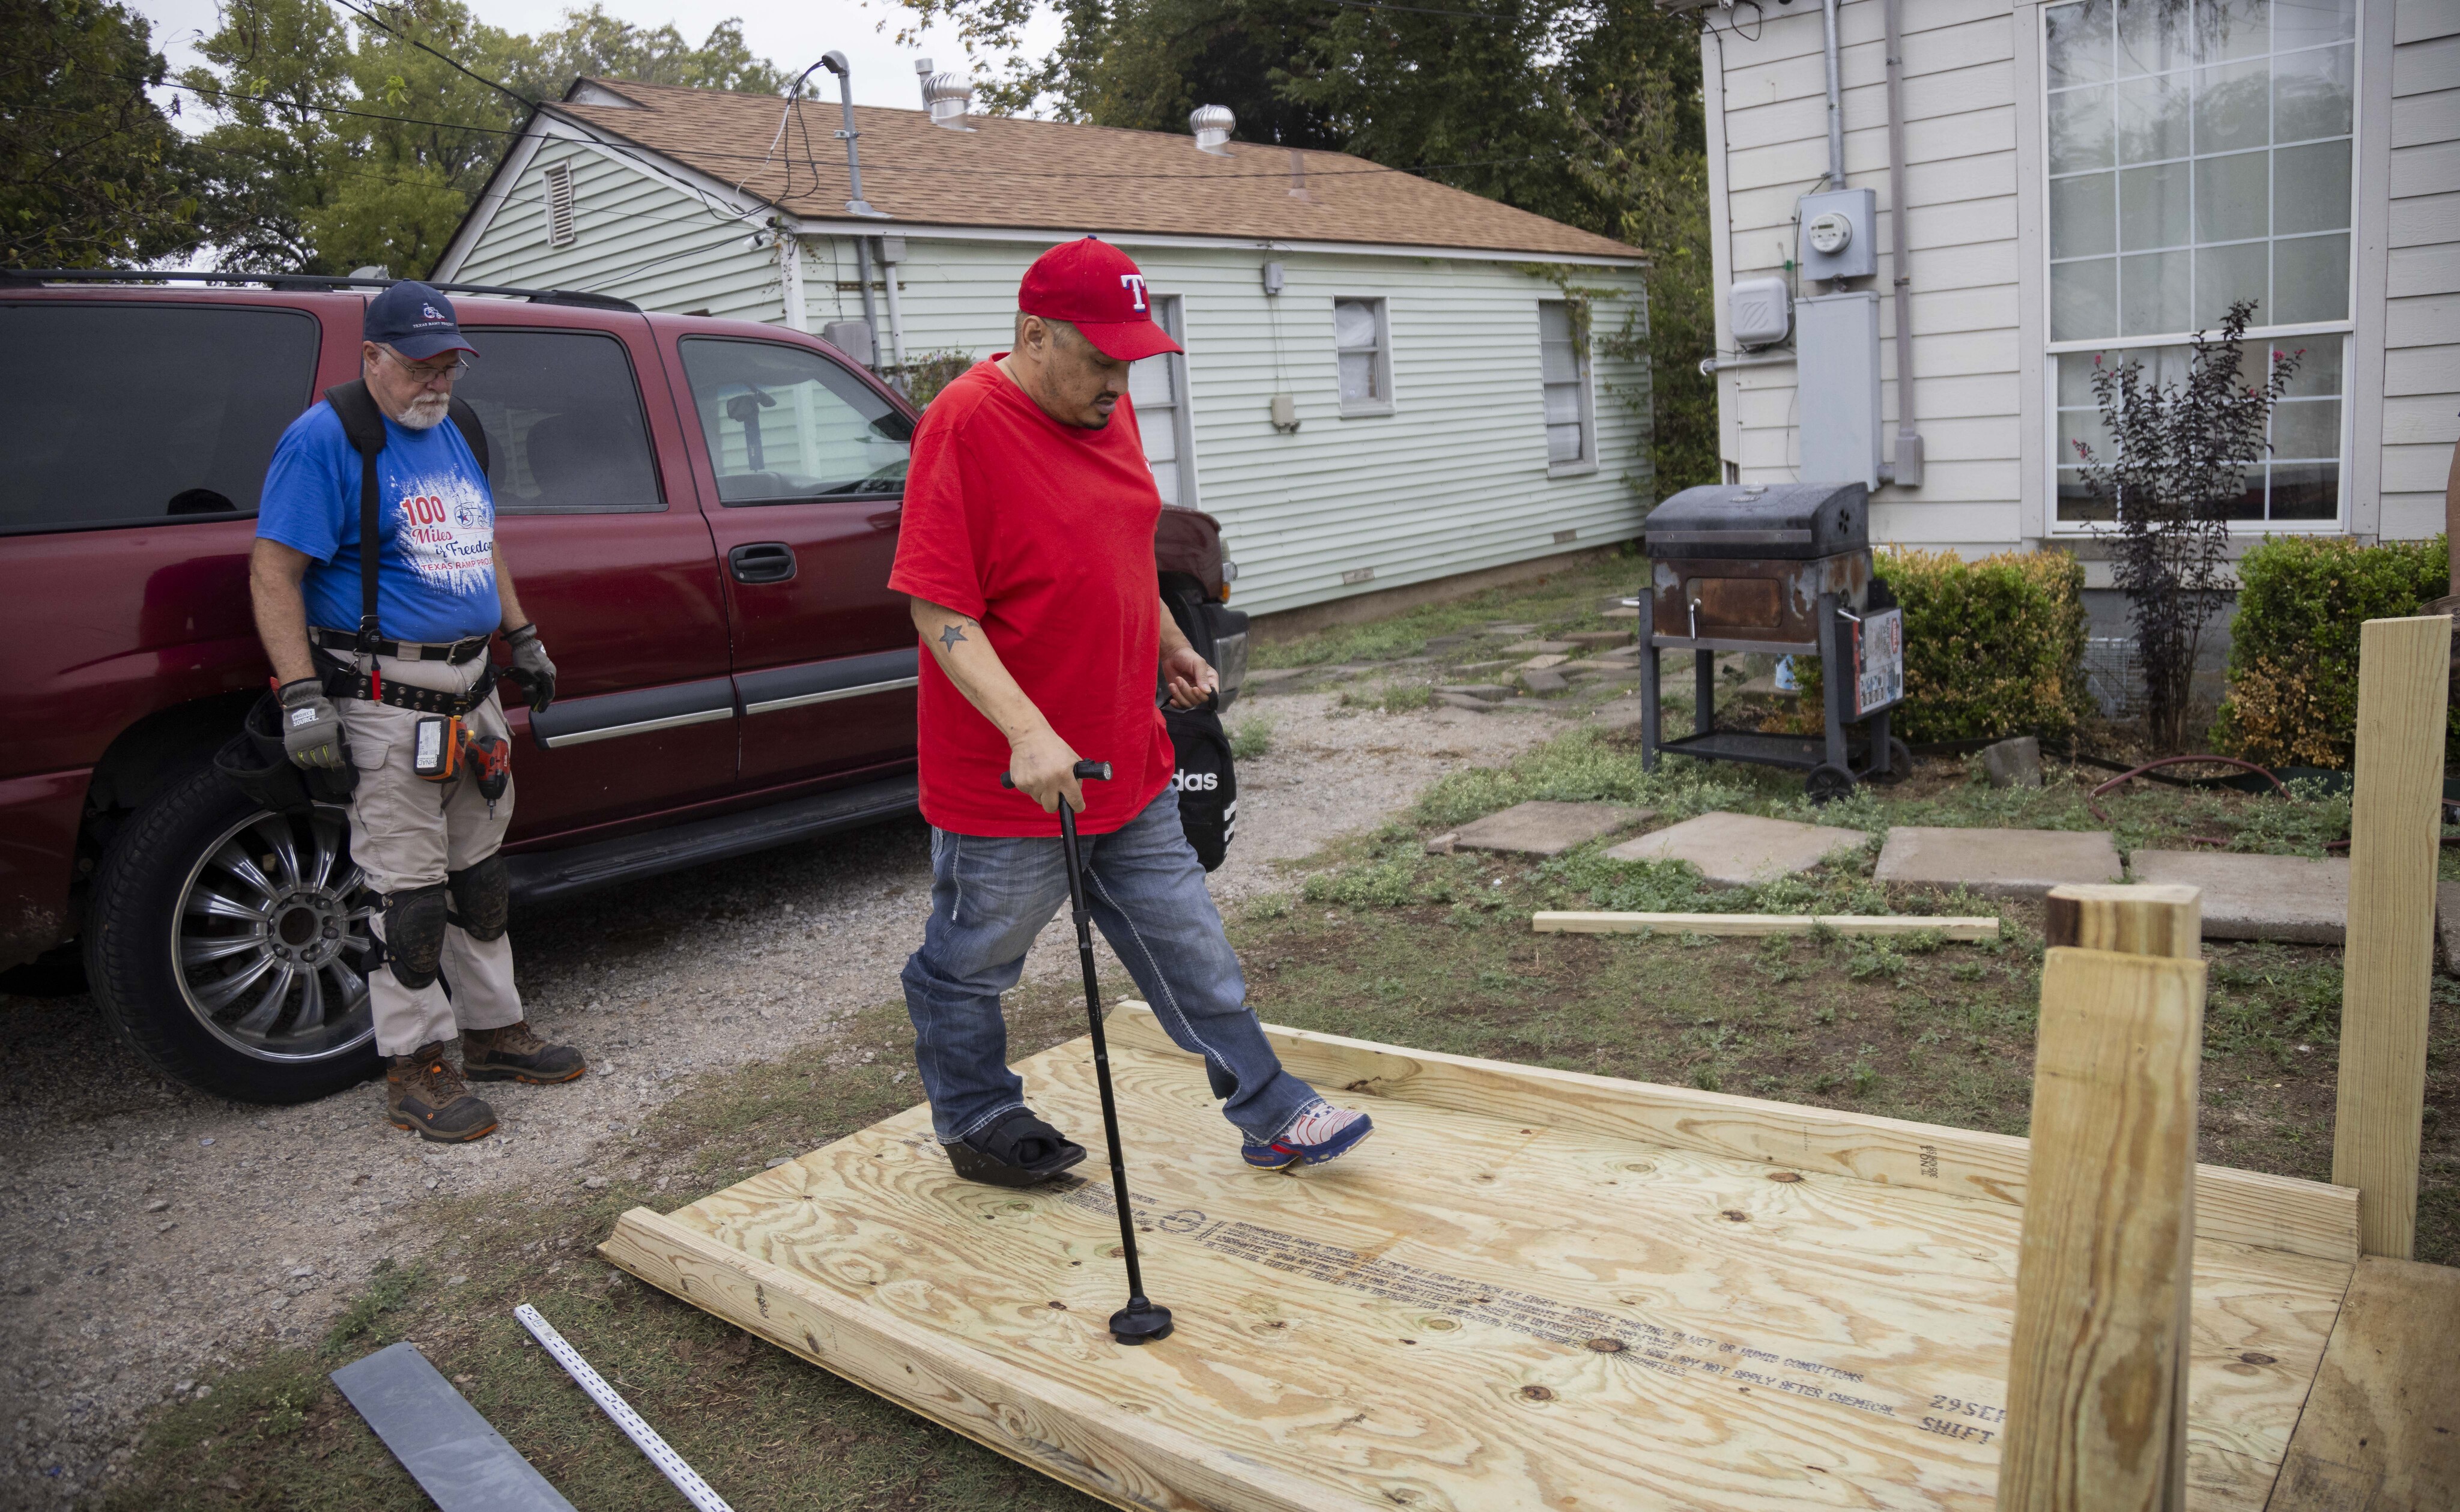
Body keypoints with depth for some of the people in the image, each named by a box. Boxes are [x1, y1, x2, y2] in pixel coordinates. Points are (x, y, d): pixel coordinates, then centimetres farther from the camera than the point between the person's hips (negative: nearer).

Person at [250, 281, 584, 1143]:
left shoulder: (449, 430, 14)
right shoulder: (325, 440, -11)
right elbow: (274, 571, -15)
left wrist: (522, 637, 24)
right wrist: (301, 697, -21)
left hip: (471, 691, 8)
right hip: (387, 702, -8)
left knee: (478, 871, 15)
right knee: (410, 888, -3)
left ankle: (494, 1032, 28)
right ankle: (417, 1066, 9)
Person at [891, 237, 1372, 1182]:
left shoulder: (1107, 409, 7)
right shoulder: (965, 425, -19)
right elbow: (939, 610, -24)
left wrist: (1170, 645, 26)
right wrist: (1028, 733, -33)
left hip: (1128, 760, 7)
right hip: (1006, 782, -7)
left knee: (1189, 951, 15)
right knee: (968, 967, 13)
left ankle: (1271, 1116, 26)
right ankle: (975, 1124, 36)